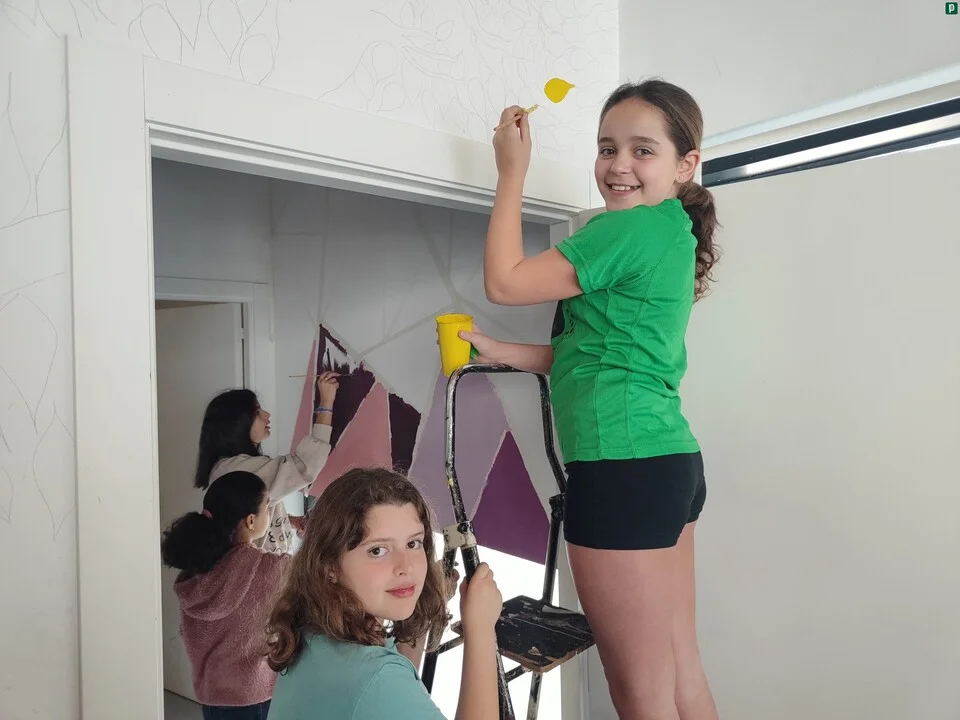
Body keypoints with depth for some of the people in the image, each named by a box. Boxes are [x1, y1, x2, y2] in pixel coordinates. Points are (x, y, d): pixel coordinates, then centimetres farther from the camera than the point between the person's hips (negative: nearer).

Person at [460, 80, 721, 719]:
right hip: (674, 460, 10)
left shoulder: (632, 230, -13)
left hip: (625, 469, -10)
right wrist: (498, 352, 13)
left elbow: (504, 282, -10)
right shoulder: (672, 235, 18)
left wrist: (513, 171, 0)